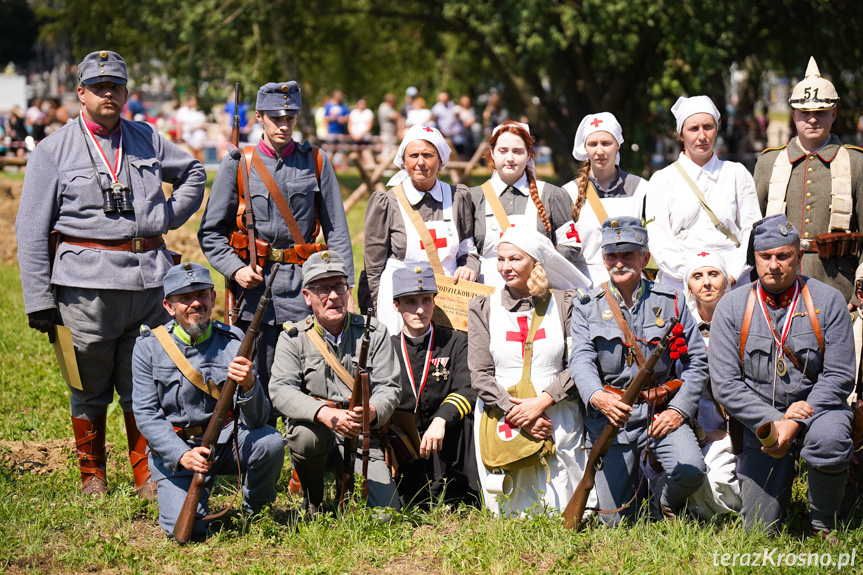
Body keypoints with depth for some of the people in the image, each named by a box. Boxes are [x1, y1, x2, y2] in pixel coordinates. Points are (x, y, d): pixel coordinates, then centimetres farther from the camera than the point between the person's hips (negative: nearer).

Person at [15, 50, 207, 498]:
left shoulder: (147, 140, 12)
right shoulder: (54, 150, 1)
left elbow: (193, 173, 30)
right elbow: (32, 230, -1)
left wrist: (169, 216, 13)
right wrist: (39, 300, -6)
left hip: (150, 276, 3)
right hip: (88, 283, -3)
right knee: (89, 387, 6)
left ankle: (146, 476, 17)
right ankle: (92, 475, 20)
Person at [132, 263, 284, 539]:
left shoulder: (233, 343, -6)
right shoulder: (148, 347, -5)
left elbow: (257, 420, -13)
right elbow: (146, 415, -9)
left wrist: (249, 385, -35)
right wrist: (182, 455, -25)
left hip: (227, 441, 1)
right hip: (174, 447, -1)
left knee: (270, 442, -30)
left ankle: (255, 511, 1)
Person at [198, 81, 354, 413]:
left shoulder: (315, 161, 7)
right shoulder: (238, 163, 4)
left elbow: (336, 230, 8)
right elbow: (211, 232, 7)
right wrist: (235, 269, -10)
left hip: (304, 287, 1)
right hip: (254, 283, -1)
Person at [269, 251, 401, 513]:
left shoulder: (373, 332, 3)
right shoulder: (293, 337, 0)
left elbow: (389, 388, -3)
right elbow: (281, 390, -13)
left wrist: (371, 412, -29)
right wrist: (325, 414, -32)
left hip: (363, 438, 1)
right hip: (317, 433, -1)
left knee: (386, 510, -17)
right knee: (306, 434, -37)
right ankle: (313, 500, -5)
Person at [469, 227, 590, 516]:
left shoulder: (565, 304, 4)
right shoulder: (483, 308, 7)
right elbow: (480, 375, 1)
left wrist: (541, 401, -14)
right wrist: (515, 413, -12)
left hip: (558, 419, -1)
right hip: (501, 421, 1)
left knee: (558, 512, -7)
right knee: (509, 514, -3)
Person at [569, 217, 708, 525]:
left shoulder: (669, 302, 6)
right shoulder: (588, 307, 5)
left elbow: (697, 361, 6)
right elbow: (581, 360, -9)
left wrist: (679, 409, -7)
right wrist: (597, 396, -31)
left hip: (661, 411, 0)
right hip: (610, 414, 0)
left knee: (691, 471, -27)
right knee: (614, 519, -4)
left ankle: (669, 504, 11)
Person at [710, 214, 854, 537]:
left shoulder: (827, 301, -3)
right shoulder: (732, 308, -1)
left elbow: (839, 376, -7)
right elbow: (724, 384, -6)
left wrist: (794, 423, -18)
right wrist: (772, 422, -18)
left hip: (817, 409, -1)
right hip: (760, 421, 1)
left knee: (828, 438, -38)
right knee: (760, 529, -6)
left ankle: (823, 526, -10)